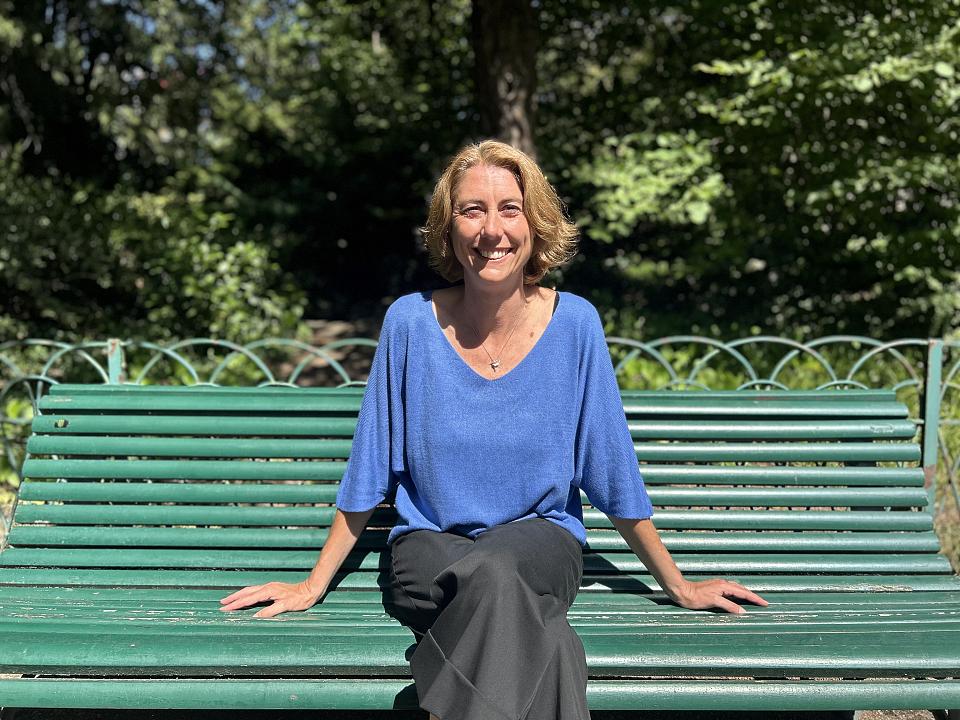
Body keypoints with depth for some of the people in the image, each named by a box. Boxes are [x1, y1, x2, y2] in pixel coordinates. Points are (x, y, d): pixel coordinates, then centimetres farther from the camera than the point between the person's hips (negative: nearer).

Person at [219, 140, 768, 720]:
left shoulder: (574, 323, -4)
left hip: (541, 540, 0)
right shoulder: (411, 321, -4)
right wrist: (313, 586, 8)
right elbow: (368, 474, 5)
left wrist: (679, 586, 10)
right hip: (429, 544, 0)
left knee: (492, 570, -36)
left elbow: (615, 473, 5)